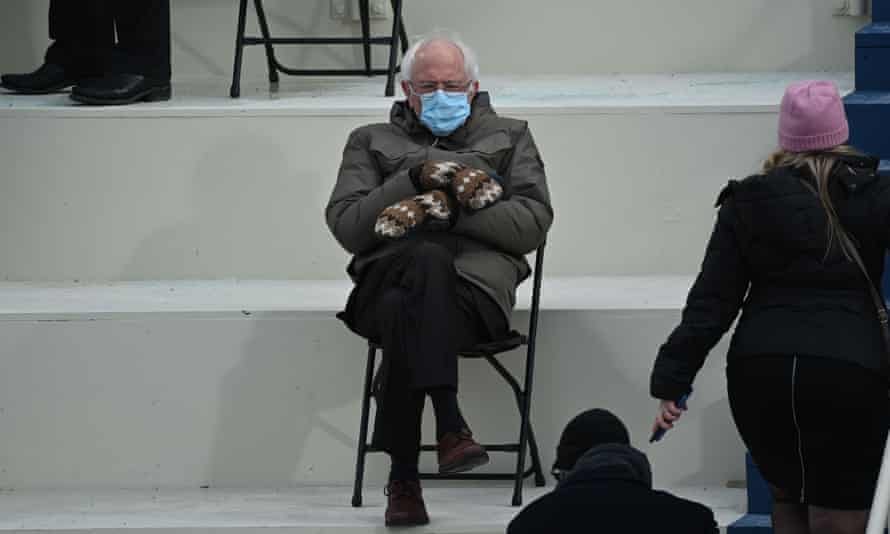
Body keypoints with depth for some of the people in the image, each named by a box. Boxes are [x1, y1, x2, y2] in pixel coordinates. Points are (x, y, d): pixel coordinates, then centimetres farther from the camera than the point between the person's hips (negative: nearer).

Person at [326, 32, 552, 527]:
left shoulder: (509, 137, 25)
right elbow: (346, 226, 10)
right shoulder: (372, 142, 27)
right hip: (388, 276, 1)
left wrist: (447, 208, -4)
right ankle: (450, 425, -44)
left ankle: (403, 479, -41)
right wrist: (415, 179, -3)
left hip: (478, 280, -1)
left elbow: (534, 223, 8)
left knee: (405, 316, -36)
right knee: (429, 260, -38)